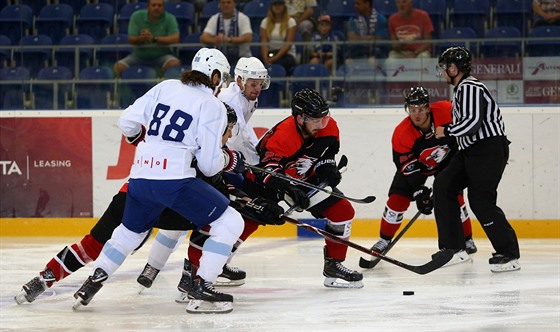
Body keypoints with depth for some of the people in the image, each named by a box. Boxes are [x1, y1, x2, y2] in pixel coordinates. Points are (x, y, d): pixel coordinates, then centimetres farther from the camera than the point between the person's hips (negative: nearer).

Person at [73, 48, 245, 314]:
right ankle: (200, 289, -6)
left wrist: (142, 139, 34)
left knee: (130, 231, 32)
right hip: (175, 179, -7)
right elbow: (208, 164, -5)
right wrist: (230, 159, 16)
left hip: (140, 177, 7)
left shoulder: (166, 87, 14)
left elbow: (127, 122, 13)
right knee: (230, 222, 1)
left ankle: (92, 283, 31)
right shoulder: (213, 106, -1)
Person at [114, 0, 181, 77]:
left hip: (161, 55, -2)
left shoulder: (169, 18, -7)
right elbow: (131, 40, -8)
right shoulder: (137, 16, -4)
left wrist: (154, 39, -32)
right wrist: (141, 38, -32)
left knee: (175, 64, -35)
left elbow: (175, 38, -21)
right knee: (118, 67, -24)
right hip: (139, 55, 2)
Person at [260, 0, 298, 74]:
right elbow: (264, 43, -1)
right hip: (270, 53, 2)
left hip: (286, 54, -2)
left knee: (277, 63, -37)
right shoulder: (265, 22, 9)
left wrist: (276, 58, -23)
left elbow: (288, 44, -10)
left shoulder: (290, 21, 0)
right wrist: (265, 58, -21)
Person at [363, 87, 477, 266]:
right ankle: (384, 239, 11)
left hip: (447, 159, 0)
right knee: (398, 198, -7)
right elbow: (408, 167, -25)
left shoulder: (446, 111, -32)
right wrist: (420, 192, -31)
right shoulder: (401, 133, -31)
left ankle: (467, 239, 5)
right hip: (415, 163, 0)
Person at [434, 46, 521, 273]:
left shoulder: (470, 88, -13)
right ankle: (452, 245, 9)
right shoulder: (462, 89, 20)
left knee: (481, 200, -14)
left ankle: (509, 253, -10)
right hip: (472, 151, 11)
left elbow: (472, 121, -23)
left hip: (490, 149, -11)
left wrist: (446, 131, -12)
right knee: (443, 184, 6)